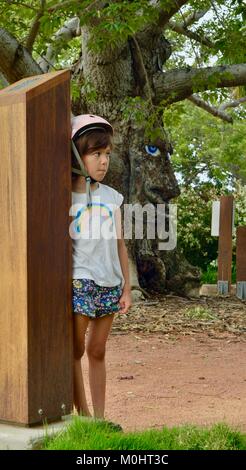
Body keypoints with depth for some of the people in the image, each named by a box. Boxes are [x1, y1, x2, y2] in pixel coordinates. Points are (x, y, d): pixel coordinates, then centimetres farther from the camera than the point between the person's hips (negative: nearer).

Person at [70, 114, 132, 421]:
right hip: (79, 282, -4)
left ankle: (99, 417, 15)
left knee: (97, 352, 10)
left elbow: (120, 246, 12)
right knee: (76, 351, -1)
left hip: (110, 284, 4)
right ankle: (83, 415, 6)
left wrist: (126, 288, 9)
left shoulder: (112, 197, 10)